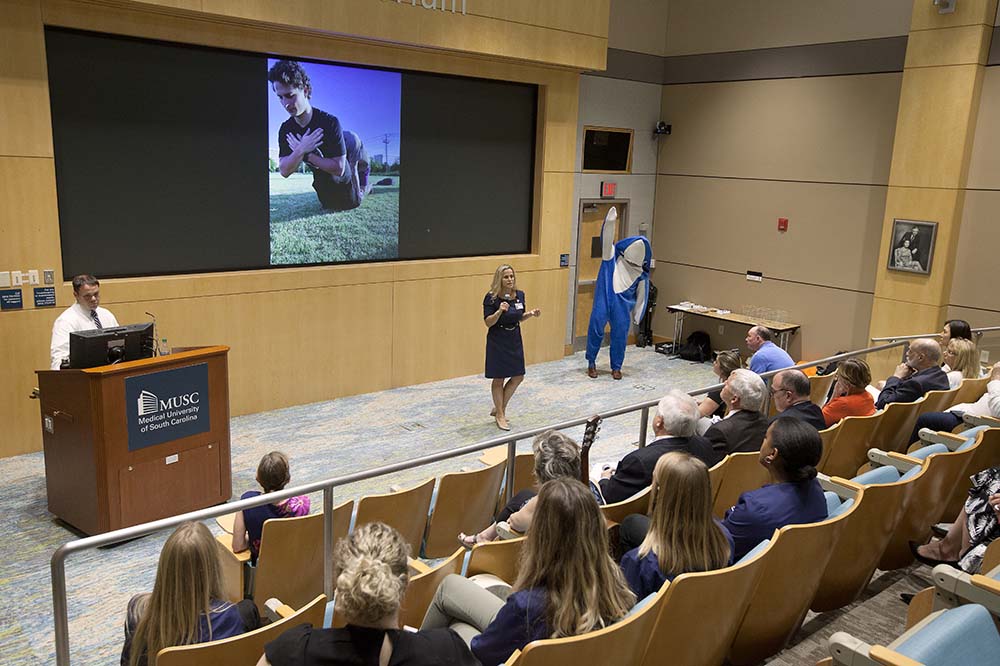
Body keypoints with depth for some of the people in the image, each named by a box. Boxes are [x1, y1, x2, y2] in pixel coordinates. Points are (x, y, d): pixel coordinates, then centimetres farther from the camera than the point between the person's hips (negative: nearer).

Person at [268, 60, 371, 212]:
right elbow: (284, 171, -23)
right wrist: (300, 151, -40)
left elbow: (338, 169, -35)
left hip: (343, 179, -5)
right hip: (322, 182, 5)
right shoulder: (285, 129, -18)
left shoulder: (329, 122, -33)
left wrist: (307, 155, -34)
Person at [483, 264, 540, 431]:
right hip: (497, 341, -6)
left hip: (514, 340, 6)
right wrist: (499, 311, -31)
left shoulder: (520, 295, 0)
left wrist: (531, 313, -6)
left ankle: (499, 408, 26)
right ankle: (500, 415, 18)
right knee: (499, 379, 4)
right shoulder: (491, 298, -15)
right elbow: (488, 322, -16)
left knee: (518, 377, 9)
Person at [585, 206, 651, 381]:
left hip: (622, 305, 1)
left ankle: (616, 367, 19)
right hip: (603, 300, -1)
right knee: (596, 328, -4)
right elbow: (607, 238, -8)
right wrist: (610, 222, -22)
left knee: (620, 334, 2)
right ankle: (591, 363, 13)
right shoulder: (613, 256, 5)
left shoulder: (641, 274, 7)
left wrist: (637, 318, 11)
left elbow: (641, 296, 11)